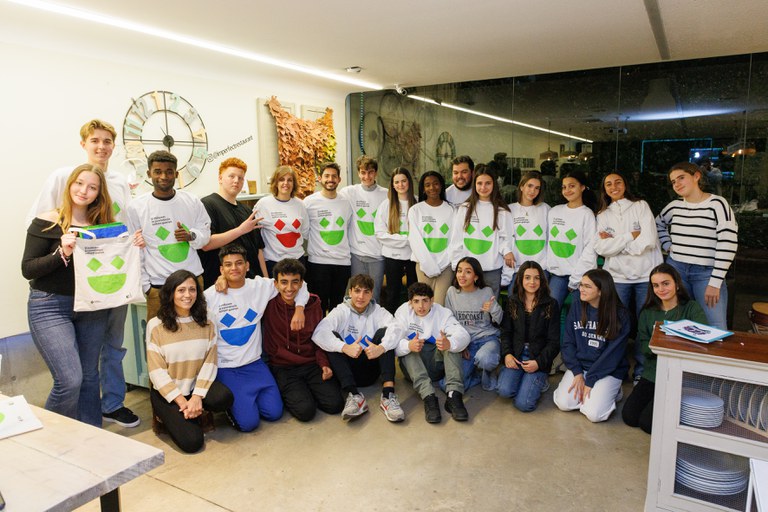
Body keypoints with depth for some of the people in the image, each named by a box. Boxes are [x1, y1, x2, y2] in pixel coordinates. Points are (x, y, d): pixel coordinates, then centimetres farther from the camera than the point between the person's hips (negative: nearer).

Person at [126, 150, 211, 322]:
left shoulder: (192, 201, 4)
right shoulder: (136, 207, -2)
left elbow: (205, 234, 12)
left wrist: (191, 236, -11)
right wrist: (145, 286, -1)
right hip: (158, 287, -2)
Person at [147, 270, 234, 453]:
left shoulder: (206, 323, 2)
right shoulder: (156, 325, -8)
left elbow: (210, 362, -5)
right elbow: (157, 371, -11)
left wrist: (197, 397, -18)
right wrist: (182, 401, -17)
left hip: (197, 386, 3)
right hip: (167, 393, -3)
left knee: (224, 398, -30)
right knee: (192, 441, -19)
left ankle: (194, 410, 3)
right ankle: (174, 417, 13)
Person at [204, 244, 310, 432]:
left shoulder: (261, 286, -3)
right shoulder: (210, 296, -9)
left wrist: (299, 308, -8)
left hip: (254, 362, 3)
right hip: (225, 367, -3)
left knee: (274, 413, -2)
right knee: (248, 422, -11)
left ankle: (243, 397, 25)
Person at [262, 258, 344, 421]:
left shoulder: (313, 302, 0)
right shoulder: (269, 303, -8)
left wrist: (324, 364, -4)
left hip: (312, 365, 3)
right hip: (282, 368, -3)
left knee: (335, 404, -14)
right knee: (305, 410, -23)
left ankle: (306, 390, 15)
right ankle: (287, 393, 10)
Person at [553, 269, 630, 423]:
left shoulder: (620, 315, -13)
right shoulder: (577, 306, -2)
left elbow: (612, 354, -13)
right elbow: (568, 342, 0)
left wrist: (589, 380, -15)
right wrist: (577, 372, -10)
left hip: (608, 371, -3)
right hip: (579, 365, 3)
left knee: (593, 414, -19)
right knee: (563, 403, -16)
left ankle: (612, 391, 10)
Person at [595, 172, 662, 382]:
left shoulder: (640, 206, 3)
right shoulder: (603, 215, 10)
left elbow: (649, 240, -11)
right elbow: (600, 248, -5)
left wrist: (614, 243, -7)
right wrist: (631, 235, -9)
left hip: (646, 276, -1)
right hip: (617, 277, 2)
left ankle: (642, 372, 17)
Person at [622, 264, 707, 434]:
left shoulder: (692, 308, -4)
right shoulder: (648, 312, 9)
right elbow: (643, 345, 3)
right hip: (652, 374, 5)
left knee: (648, 423, -14)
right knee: (628, 416, -8)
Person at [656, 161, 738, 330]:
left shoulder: (717, 204, -8)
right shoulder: (675, 206, 8)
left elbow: (727, 243, -14)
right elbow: (658, 223, 29)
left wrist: (715, 282, -16)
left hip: (706, 272, -5)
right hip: (676, 269, 5)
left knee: (716, 329, -11)